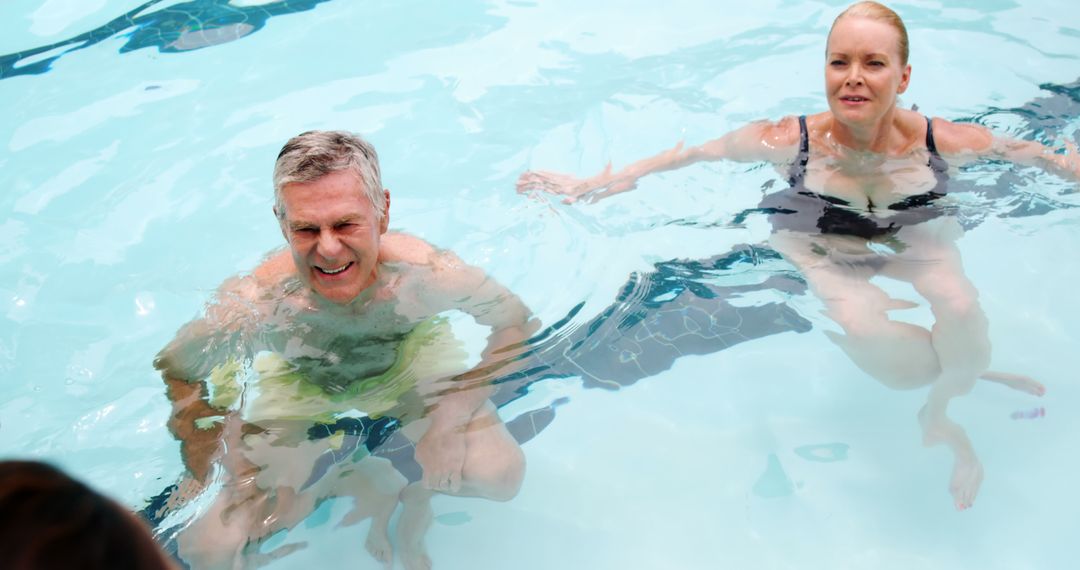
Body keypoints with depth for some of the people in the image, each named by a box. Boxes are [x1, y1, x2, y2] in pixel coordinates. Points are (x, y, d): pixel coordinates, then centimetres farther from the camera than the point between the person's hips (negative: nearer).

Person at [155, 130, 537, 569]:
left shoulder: (427, 273, -32)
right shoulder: (253, 302, -32)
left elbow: (513, 320, -13)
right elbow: (177, 369, -12)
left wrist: (456, 410, -26)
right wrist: (211, 476, -23)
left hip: (414, 376, 0)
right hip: (298, 402, 1)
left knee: (498, 476, -26)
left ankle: (412, 485, 9)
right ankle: (364, 481, 8)